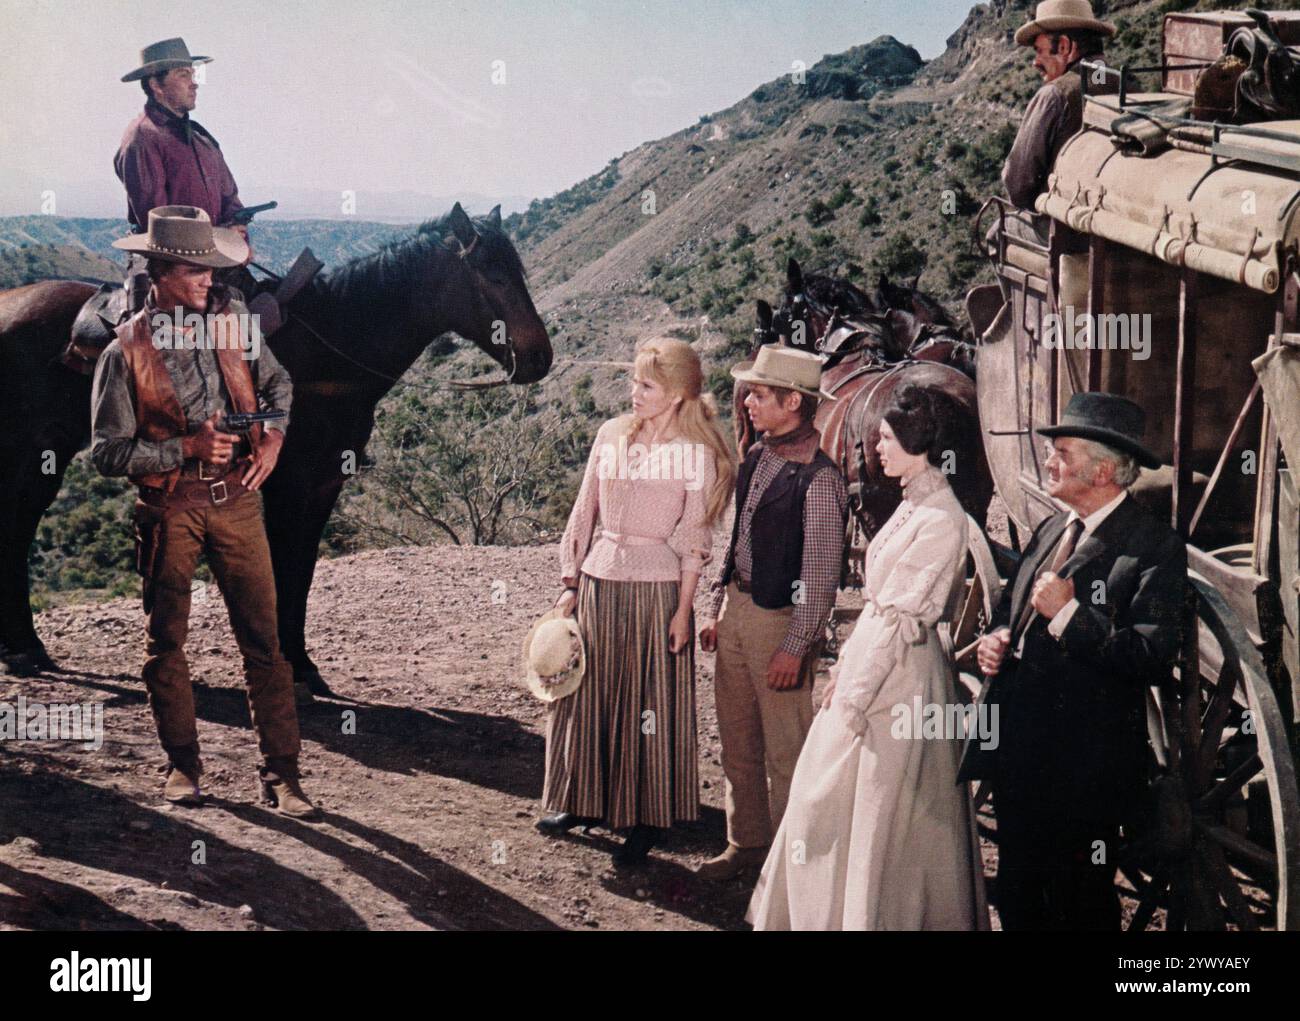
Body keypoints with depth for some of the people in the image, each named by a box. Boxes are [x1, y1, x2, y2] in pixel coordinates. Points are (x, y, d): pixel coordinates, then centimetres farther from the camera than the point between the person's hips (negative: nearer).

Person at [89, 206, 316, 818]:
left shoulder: (230, 329, 6)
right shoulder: (126, 353, -7)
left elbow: (277, 382, 23)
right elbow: (107, 452, -9)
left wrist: (273, 439, 6)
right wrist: (187, 449, -18)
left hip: (236, 499, 3)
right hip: (169, 509, -2)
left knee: (264, 637, 0)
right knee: (167, 641, 9)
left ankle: (280, 772, 5)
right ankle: (183, 764, 25)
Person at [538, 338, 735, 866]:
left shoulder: (695, 452, -7)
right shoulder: (611, 435, 5)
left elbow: (694, 540, -6)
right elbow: (583, 515, 10)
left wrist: (683, 611, -8)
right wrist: (570, 583, 6)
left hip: (657, 589, -4)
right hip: (598, 582, 5)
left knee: (651, 702, 4)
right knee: (588, 693, 12)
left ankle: (646, 819, 16)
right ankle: (582, 801, 29)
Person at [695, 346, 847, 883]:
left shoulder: (818, 477, -17)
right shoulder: (757, 458, 7)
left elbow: (821, 573, -17)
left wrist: (796, 647, -17)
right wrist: (717, 609, 14)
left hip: (780, 618, -8)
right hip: (737, 610, 8)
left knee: (785, 748, 3)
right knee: (737, 740, 16)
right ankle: (746, 841, 31)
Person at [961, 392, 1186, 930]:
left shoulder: (1153, 546, -14)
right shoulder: (1051, 530, 12)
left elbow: (1154, 657, -22)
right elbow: (1010, 609, 24)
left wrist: (1069, 614, -23)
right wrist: (994, 639, 2)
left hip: (1082, 761, -8)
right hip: (1017, 752, 8)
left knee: (1081, 905, 6)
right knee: (1018, 896, 20)